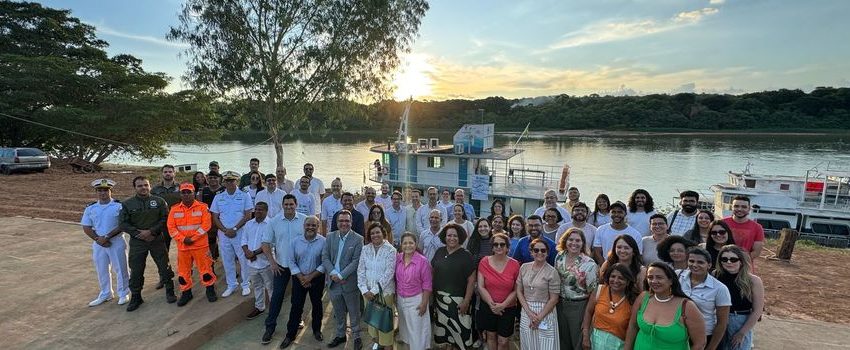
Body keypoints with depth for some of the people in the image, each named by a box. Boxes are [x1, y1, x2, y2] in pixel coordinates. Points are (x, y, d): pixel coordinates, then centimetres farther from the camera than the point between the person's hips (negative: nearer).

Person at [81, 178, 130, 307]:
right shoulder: (90, 208, 4)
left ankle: (123, 294, 19)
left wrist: (107, 237, -19)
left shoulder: (119, 206, -9)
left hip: (117, 242, -4)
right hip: (98, 243, 4)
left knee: (120, 268, 4)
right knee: (101, 270, 16)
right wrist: (98, 239, -11)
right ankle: (105, 294, 32)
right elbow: (86, 228, 3)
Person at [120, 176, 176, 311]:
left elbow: (165, 219, -5)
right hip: (137, 242, 1)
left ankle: (170, 292, 22)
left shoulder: (159, 201, -1)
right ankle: (135, 297, 24)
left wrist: (151, 231, -16)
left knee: (164, 267, 6)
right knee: (136, 271, 7)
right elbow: (124, 224, -2)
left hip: (157, 240, -1)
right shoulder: (127, 204, 1)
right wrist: (139, 234, -13)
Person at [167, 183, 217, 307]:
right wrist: (183, 239, -11)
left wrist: (193, 238, -14)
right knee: (183, 271, 11)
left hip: (200, 245, -3)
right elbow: (171, 227, 1)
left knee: (205, 268, 1)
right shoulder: (174, 209, 5)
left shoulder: (202, 207, -4)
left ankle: (210, 290, 17)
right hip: (182, 246, 3)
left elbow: (206, 225, -10)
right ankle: (186, 293, 27)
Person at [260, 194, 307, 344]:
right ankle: (270, 327, 16)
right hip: (281, 265, 0)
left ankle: (297, 319, 37)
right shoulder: (274, 222, -6)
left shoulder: (305, 220, -9)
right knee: (276, 295, 4)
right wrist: (272, 262, -9)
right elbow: (266, 243, -2)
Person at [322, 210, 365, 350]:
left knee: (354, 313, 11)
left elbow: (356, 261, -13)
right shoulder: (330, 236, 2)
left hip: (349, 282, -4)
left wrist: (341, 276, -19)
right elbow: (325, 257, 0)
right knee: (338, 312, 20)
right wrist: (333, 273, -14)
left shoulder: (358, 239, -10)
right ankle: (340, 335, 40)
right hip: (333, 281, 4)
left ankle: (356, 337, 30)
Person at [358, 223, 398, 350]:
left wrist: (375, 290, -17)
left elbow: (389, 273, -16)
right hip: (368, 292, 4)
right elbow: (361, 270, 0)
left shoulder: (390, 250, -11)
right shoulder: (365, 249, 0)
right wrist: (364, 290, -9)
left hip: (385, 292, -4)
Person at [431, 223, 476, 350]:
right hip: (439, 299, 4)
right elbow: (431, 271, 11)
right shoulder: (439, 252, 3)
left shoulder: (466, 255, -8)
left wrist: (466, 301, -14)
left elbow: (471, 280, -9)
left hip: (458, 300, -4)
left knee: (459, 330, -1)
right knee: (442, 327, 15)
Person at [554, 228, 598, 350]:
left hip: (579, 306, -4)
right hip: (560, 304, 5)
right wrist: (556, 301, 10)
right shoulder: (559, 257, -2)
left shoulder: (589, 264, -17)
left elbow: (592, 291, -12)